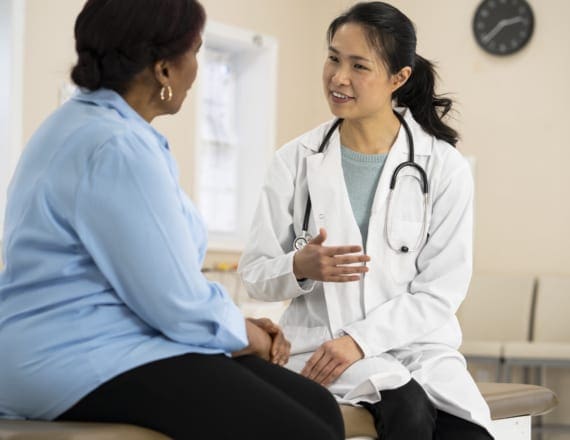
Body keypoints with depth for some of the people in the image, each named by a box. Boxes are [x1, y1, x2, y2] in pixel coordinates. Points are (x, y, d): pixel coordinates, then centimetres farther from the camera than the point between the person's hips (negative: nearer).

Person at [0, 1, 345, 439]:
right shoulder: (116, 150, -17)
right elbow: (179, 304, -18)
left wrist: (246, 328, 10)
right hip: (88, 359, -10)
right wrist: (253, 339, 2)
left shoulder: (93, 125, 16)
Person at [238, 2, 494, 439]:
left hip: (418, 342, 1)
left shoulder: (445, 169, 0)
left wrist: (360, 338, -16)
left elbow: (441, 291, -3)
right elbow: (255, 273, 5)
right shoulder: (296, 161, 3)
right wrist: (300, 268, -17)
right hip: (323, 342, -1)